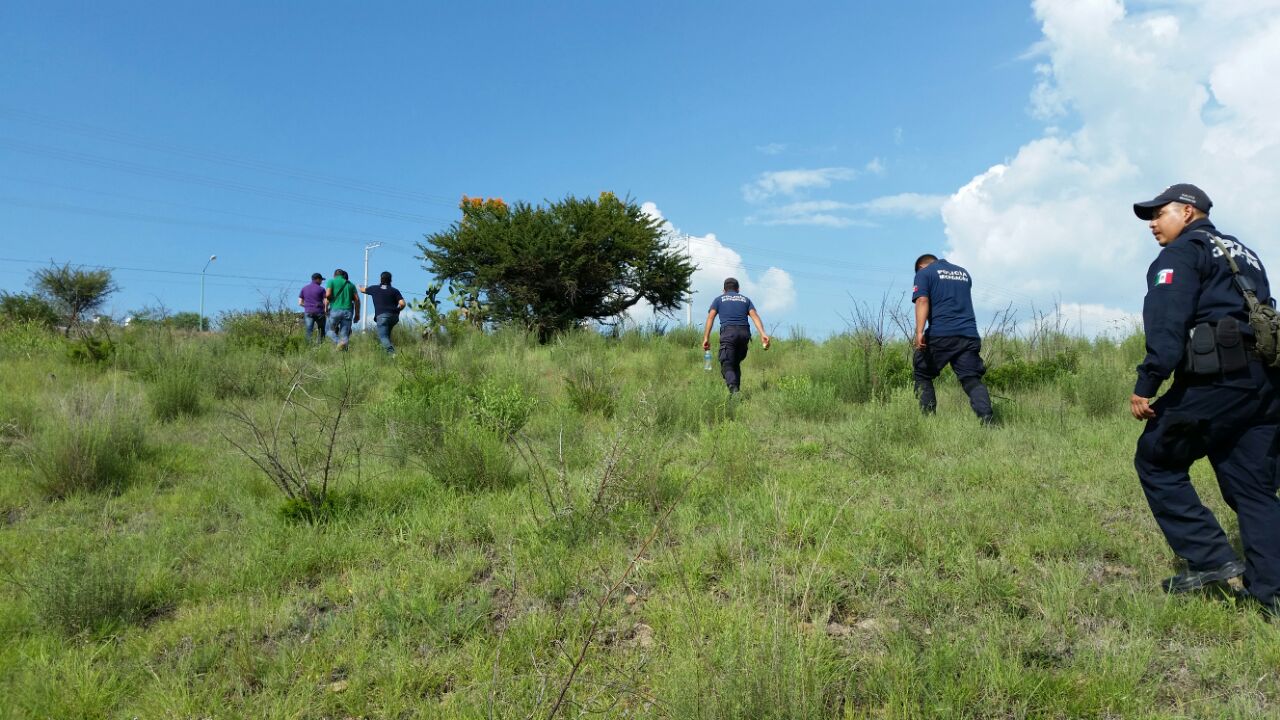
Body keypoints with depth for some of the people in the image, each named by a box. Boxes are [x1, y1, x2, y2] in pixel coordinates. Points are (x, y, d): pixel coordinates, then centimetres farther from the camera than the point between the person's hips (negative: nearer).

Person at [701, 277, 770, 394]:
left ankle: (734, 390, -32)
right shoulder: (746, 299, 25)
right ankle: (736, 391, 11)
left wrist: (706, 338, -2)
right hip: (744, 333, 3)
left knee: (727, 365, -7)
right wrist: (763, 334, -5)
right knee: (736, 364, 19)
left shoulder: (719, 300, 20)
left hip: (728, 333, -3)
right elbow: (755, 316, 7)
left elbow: (710, 318, 4)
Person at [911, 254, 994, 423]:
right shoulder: (964, 272, 26)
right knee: (972, 379, 2)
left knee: (922, 374, 12)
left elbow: (922, 301, -9)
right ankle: (987, 421, -17)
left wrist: (919, 331, -18)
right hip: (969, 334, 5)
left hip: (940, 335, -4)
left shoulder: (924, 273, 7)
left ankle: (929, 418, 3)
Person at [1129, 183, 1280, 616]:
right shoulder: (1244, 254, 27)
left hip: (1216, 379, -8)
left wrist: (1146, 384, -18)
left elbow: (1167, 321, -15)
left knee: (1156, 462, 3)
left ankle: (1210, 559, 0)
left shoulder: (1183, 251, 1)